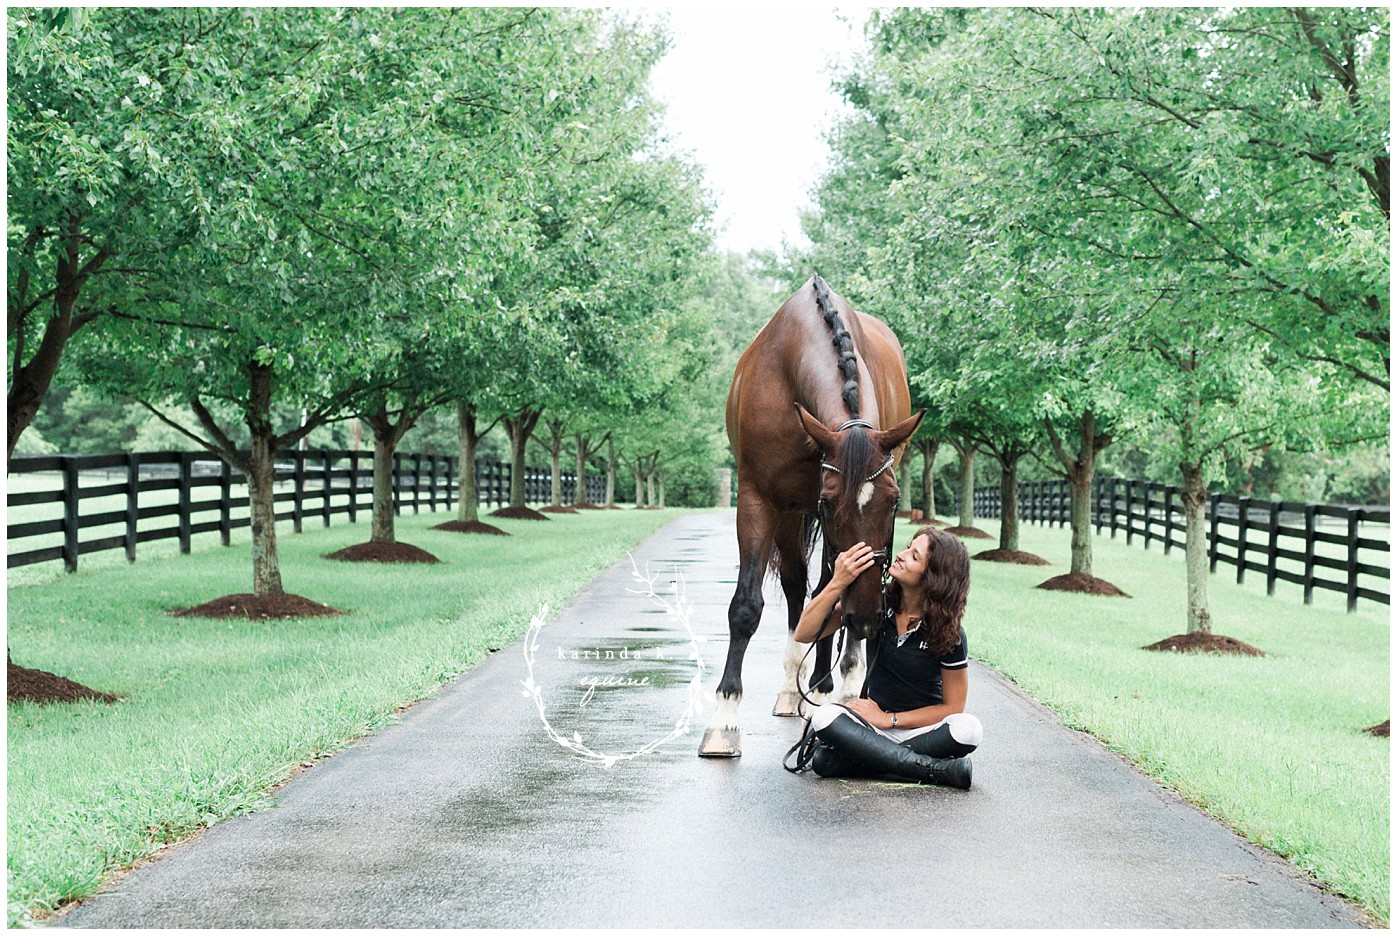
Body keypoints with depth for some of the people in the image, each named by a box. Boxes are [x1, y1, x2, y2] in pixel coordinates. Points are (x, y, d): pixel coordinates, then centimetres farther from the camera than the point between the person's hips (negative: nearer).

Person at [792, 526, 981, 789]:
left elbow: (952, 708, -7)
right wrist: (837, 584, -23)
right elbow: (804, 634, -10)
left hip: (922, 728, -1)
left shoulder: (948, 632, -12)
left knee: (969, 729, -34)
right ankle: (942, 770, -30)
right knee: (825, 717, -31)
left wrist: (888, 719, -13)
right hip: (875, 722, 1)